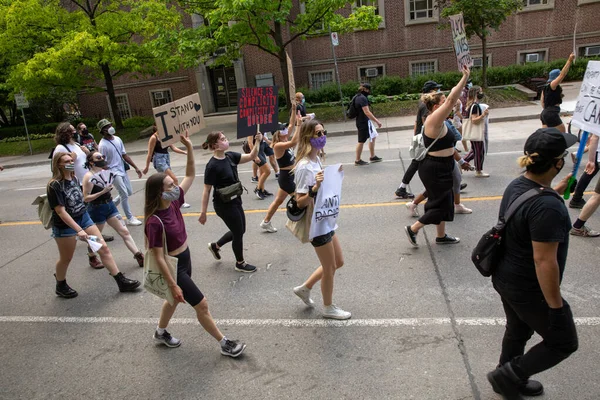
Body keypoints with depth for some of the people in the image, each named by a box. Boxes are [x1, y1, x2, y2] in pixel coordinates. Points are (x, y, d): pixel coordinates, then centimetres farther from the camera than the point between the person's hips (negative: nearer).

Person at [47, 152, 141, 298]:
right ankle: (61, 287, 38)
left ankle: (121, 281, 5)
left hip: (84, 218, 6)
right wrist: (79, 230, -30)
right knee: (66, 259, 11)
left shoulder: (74, 178, 1)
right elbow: (61, 212, -24)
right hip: (65, 226, -6)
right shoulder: (54, 185, -20)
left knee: (103, 248, 1)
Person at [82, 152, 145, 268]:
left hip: (110, 205, 7)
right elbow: (86, 198, -21)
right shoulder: (88, 176, -18)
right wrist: (103, 191, -26)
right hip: (96, 209, -7)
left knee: (124, 231, 3)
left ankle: (139, 256, 5)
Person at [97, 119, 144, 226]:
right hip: (113, 172, -8)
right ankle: (130, 218, 4)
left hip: (122, 170, 8)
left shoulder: (117, 139, 5)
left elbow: (125, 155, 10)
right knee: (124, 194, -7)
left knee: (129, 192, 14)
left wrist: (136, 167, 8)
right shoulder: (102, 145, -16)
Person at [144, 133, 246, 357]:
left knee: (175, 299, 28)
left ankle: (160, 333, 52)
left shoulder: (173, 203, -9)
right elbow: (159, 257, -24)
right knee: (201, 305, 2)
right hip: (174, 267, -8)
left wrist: (189, 148, -12)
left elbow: (191, 175, -1)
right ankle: (225, 344, 18)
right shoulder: (155, 222, -29)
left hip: (185, 259, 8)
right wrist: (173, 285, -22)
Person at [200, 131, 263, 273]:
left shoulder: (230, 156, -1)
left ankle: (215, 246, 43)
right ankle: (240, 263, 30)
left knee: (239, 230, 21)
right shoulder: (212, 166, -22)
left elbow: (251, 156, 0)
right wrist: (203, 212, -14)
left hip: (235, 201, 8)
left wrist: (258, 142, -17)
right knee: (239, 232, 7)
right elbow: (207, 191, -18)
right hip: (224, 205, -8)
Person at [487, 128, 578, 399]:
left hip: (506, 278, 9)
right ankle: (508, 374, 19)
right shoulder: (547, 207, -32)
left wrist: (554, 193, 16)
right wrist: (556, 306, -19)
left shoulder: (516, 185, -4)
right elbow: (544, 261, -29)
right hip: (530, 290, -9)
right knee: (563, 343, 15)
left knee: (518, 331, 27)